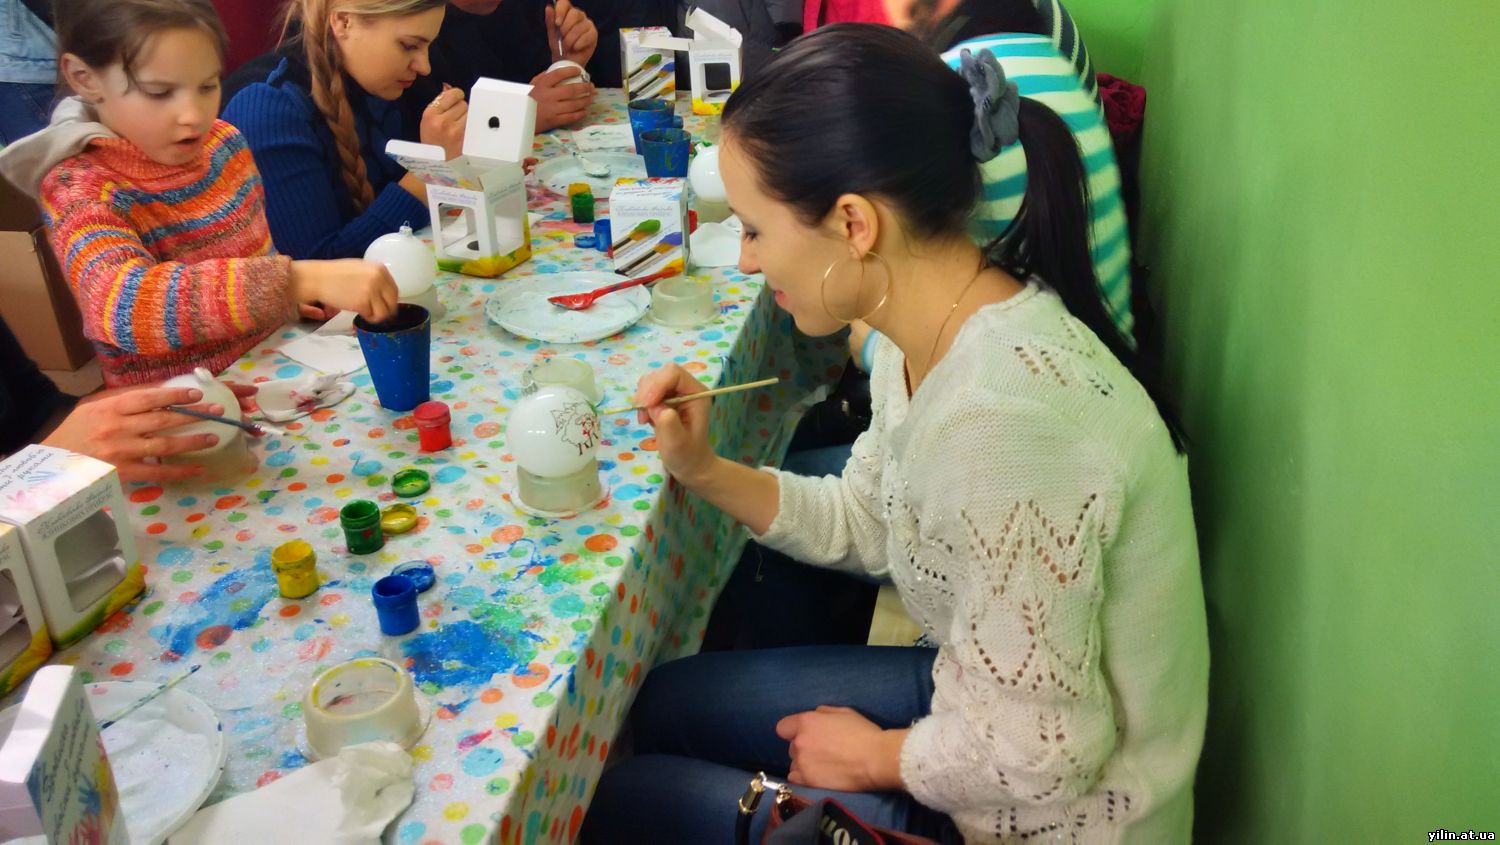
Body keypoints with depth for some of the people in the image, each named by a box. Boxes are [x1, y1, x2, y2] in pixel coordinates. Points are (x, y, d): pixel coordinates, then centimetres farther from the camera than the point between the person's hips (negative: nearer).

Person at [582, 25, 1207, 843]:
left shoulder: (1001, 418, -37)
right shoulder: (931, 330, -7)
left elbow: (1035, 755, -29)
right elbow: (868, 527, 8)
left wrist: (873, 757, -10)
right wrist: (704, 470, -6)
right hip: (978, 696, 8)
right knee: (666, 704, 19)